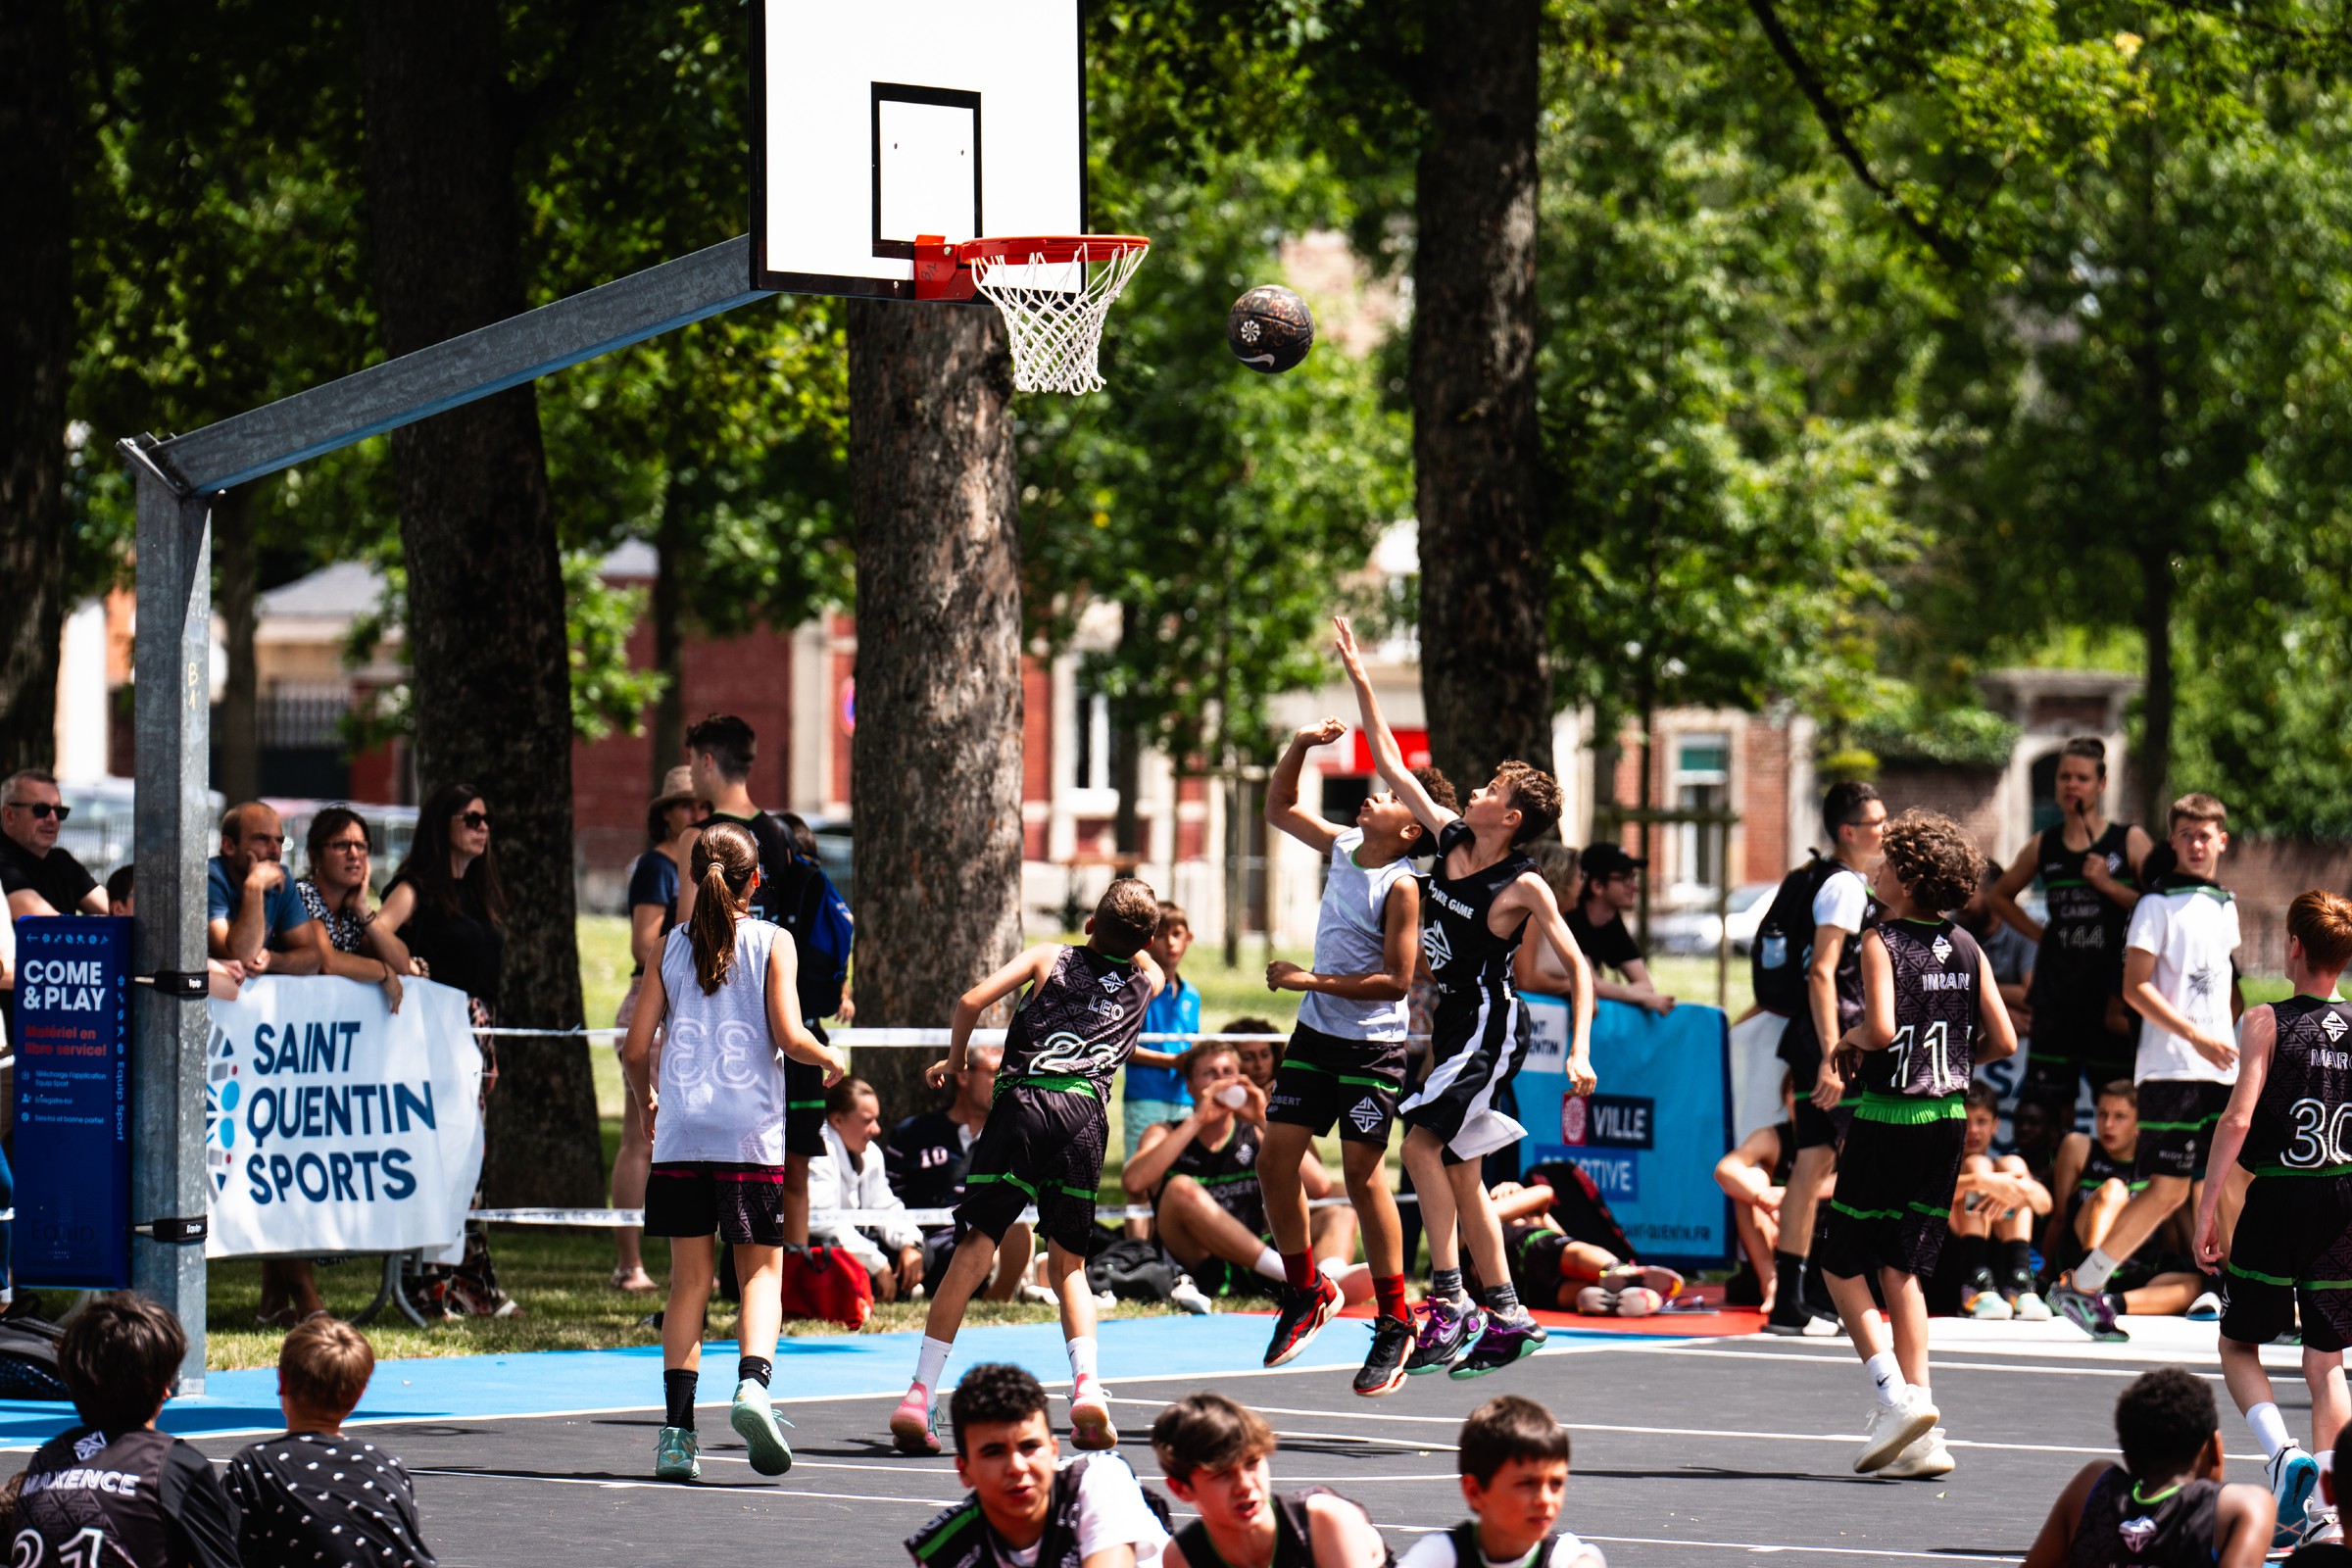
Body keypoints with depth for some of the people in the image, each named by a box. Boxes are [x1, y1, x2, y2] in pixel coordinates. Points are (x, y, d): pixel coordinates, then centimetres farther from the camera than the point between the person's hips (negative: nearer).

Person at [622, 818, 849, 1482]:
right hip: (751, 1133, -2)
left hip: (680, 1133, 2)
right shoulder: (772, 942, 0)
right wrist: (831, 1059, 11)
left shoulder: (671, 946, 7)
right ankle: (752, 1383, -19)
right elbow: (789, 1037, -9)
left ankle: (678, 1429, 1)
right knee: (762, 1269, 7)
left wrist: (645, 1099, 25)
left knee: (690, 1279, 7)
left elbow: (635, 1049, 6)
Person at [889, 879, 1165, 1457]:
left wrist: (954, 1061, 17)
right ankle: (1086, 1383, -9)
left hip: (1022, 1101, -1)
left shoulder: (1051, 956, 16)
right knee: (1068, 1264, 14)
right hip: (1086, 1112, 2)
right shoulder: (1148, 980, 23)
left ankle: (919, 1395, -8)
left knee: (974, 1251, -2)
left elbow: (974, 1000, 4)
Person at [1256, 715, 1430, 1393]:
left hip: (1373, 1047, -7)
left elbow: (1396, 981, -20)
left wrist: (1314, 980, -18)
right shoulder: (1340, 847, 5)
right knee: (1275, 1159, 2)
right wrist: (1301, 746, 4)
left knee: (1362, 1172, -9)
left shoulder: (1402, 888, -16)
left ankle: (1394, 1325, 0)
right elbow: (1278, 807, 19)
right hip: (1314, 1034, 7)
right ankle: (1304, 1293, 19)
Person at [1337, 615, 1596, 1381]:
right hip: (1453, 1022, 8)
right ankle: (1507, 1316, 14)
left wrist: (1580, 1051, -23)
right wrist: (1360, 683, 10)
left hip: (1491, 1026, -8)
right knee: (1458, 1172, 8)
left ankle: (1448, 1296, -19)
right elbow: (1393, 768, 11)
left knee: (1422, 1141, -20)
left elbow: (1577, 967, -13)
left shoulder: (1524, 887, -15)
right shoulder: (1449, 837, 3)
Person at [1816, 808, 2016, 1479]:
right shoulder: (1965, 947, 6)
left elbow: (1882, 1029, -25)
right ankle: (1924, 1436, 3)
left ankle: (1895, 1396, -10)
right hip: (1949, 1116, 6)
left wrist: (1848, 1040, -4)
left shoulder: (1882, 942, -11)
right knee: (1901, 1270, 11)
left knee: (1841, 1263, 7)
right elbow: (2002, 1041, 3)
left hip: (1887, 1116, -6)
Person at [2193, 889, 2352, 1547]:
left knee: (2238, 1345, 11)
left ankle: (2284, 1452, -14)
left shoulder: (2267, 1023, -7)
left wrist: (2207, 1208, -10)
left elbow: (2237, 1119, -14)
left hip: (2277, 1197, -3)